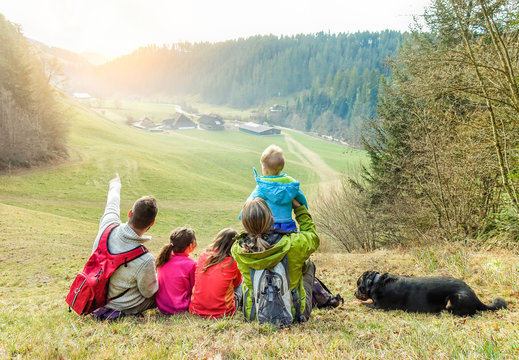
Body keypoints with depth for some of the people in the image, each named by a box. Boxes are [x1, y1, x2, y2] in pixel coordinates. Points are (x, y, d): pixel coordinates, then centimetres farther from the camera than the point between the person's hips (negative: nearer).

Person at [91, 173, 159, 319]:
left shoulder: (108, 226, -23)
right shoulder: (145, 261, -35)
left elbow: (112, 207, 1)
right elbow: (149, 292, -16)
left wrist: (115, 185, 21)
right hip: (124, 308, -5)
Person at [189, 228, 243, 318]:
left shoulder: (203, 256, -1)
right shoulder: (233, 262, -11)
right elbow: (237, 283, 12)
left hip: (196, 310, 4)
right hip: (221, 312, -4)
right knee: (241, 282, 20)